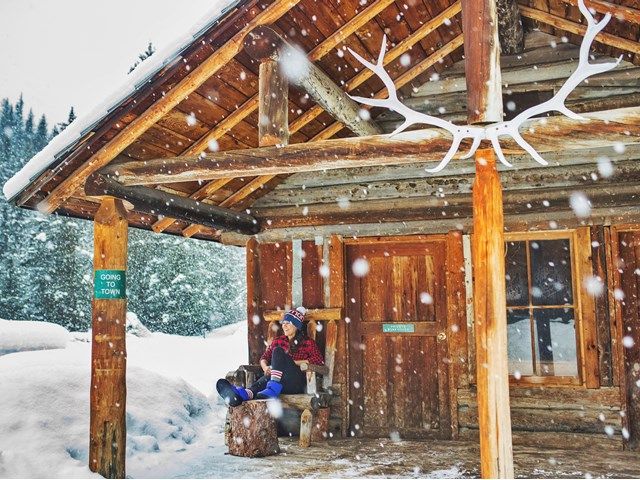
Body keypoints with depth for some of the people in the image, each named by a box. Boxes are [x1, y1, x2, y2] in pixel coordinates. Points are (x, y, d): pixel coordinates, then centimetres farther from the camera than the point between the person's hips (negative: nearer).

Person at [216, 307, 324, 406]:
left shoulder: (307, 343, 12)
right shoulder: (278, 341, 25)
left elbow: (319, 361, -2)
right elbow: (264, 357, 22)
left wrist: (293, 362, -5)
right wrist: (265, 367, -2)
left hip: (297, 383, -4)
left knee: (278, 351, -25)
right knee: (265, 379, -33)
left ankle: (272, 389, -48)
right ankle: (247, 393, -67)